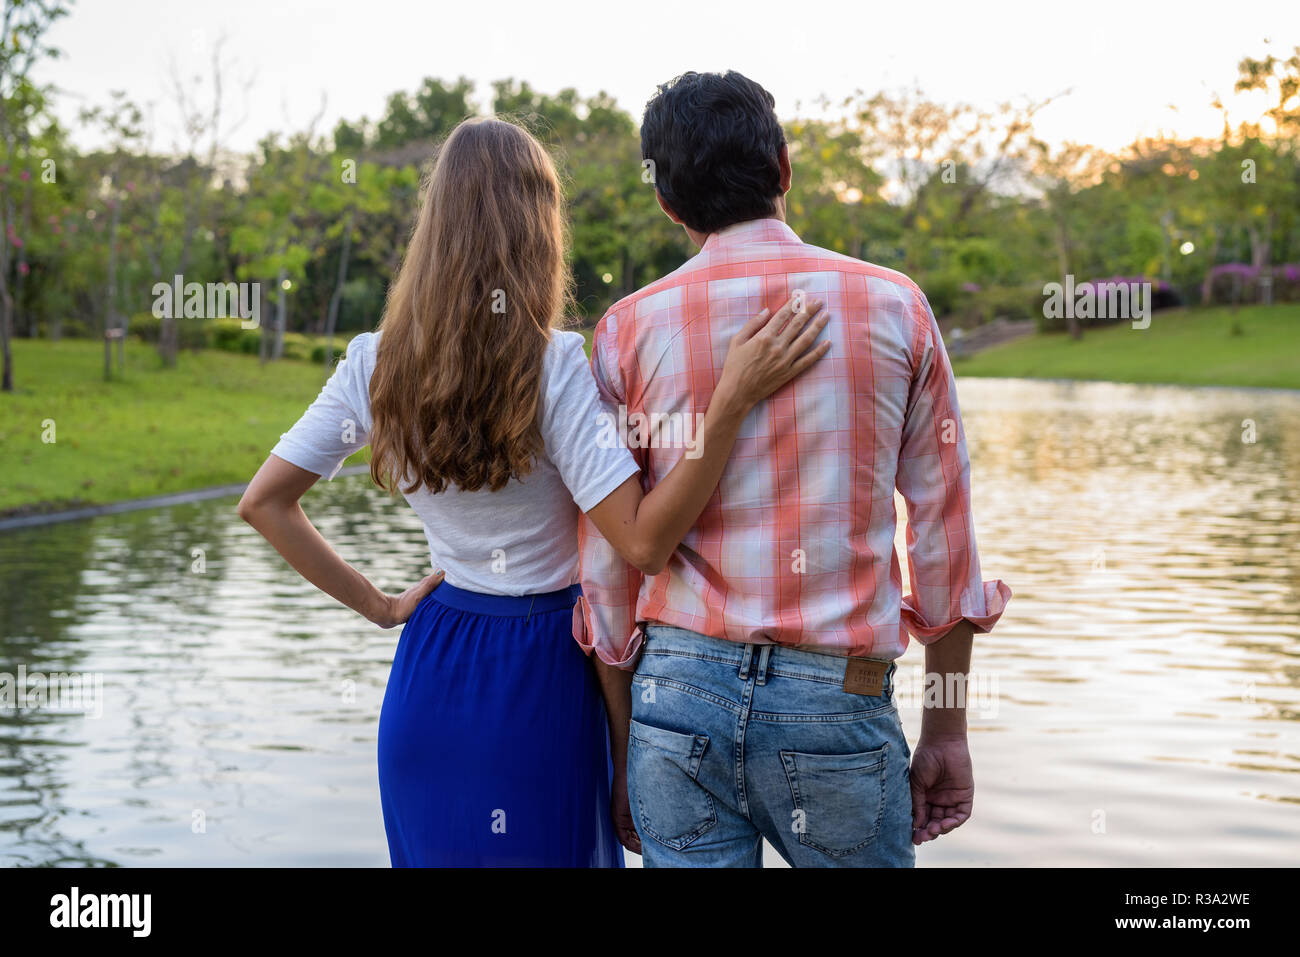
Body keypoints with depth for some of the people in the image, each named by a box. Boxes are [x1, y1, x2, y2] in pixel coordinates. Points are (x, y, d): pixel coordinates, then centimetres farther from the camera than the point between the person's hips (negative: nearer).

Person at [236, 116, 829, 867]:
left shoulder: (375, 363, -3)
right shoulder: (555, 365, -19)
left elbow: (264, 501, 2)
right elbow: (644, 543, -26)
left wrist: (377, 605, 6)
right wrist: (734, 399, -30)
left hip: (430, 672, 5)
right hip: (539, 679, -5)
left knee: (435, 850, 20)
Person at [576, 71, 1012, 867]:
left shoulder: (629, 329, 2)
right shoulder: (894, 305, 2)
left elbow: (609, 561, 4)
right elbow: (942, 532, 3)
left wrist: (625, 736, 15)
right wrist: (948, 731, 10)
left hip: (679, 687, 1)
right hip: (837, 699, 0)